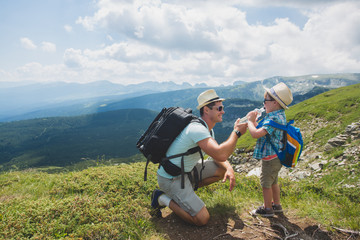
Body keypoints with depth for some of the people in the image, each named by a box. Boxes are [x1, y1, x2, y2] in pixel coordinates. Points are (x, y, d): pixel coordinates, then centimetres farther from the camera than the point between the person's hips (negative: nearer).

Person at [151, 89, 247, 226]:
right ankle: (162, 198, 1)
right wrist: (236, 132, -23)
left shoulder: (208, 129, 6)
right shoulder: (197, 129, -27)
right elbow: (220, 155, -37)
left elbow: (217, 153, 12)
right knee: (202, 219, -14)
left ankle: (186, 190, 11)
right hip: (171, 178, -9)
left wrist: (229, 169, -9)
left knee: (223, 170, 6)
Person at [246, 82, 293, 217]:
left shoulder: (274, 119, -28)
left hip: (270, 158, -10)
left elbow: (256, 134, -35)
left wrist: (250, 121, -19)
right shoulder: (279, 115, 7)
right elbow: (262, 130, 13)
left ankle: (267, 209, 22)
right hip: (275, 157, 10)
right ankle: (276, 205, 39)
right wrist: (253, 120, 1)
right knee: (273, 181, 24)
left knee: (266, 183, 7)